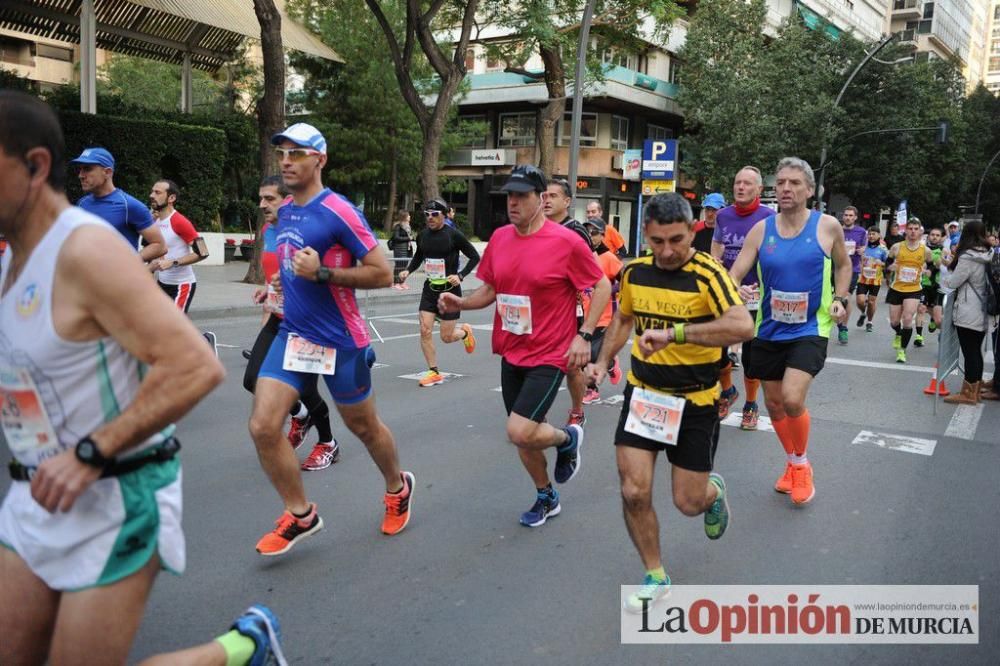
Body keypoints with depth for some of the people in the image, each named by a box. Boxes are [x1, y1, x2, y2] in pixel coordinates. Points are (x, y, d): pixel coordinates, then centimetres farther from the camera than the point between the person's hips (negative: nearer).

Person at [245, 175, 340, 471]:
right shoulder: (267, 230, 7)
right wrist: (268, 289, 7)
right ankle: (300, 416, 27)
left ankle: (328, 444, 25)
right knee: (253, 380, -1)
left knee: (305, 388, -2)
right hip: (279, 318, 7)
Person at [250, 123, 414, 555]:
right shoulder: (284, 211, 8)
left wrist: (321, 272, -24)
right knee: (262, 426, -7)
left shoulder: (338, 212, -15)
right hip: (293, 334, 6)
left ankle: (398, 489, 41)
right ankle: (301, 515, 12)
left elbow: (382, 274, -17)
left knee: (363, 426, 11)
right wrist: (283, 282, 13)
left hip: (339, 341, -6)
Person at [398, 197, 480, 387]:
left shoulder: (453, 235, -12)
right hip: (430, 289, 4)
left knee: (446, 337, 0)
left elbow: (475, 257, -5)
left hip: (450, 289, -4)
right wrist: (408, 270, 3)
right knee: (425, 330, -7)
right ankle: (434, 373, 6)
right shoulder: (422, 235, 3)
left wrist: (460, 276, -16)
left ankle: (465, 332, 36)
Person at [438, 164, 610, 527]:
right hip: (511, 354, 6)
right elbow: (490, 290, 13)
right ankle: (547, 498, 39)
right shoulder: (499, 238, 3)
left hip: (549, 355, -6)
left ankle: (568, 438, 16)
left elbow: (602, 285, -6)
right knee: (523, 435, 14)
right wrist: (460, 302, -7)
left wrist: (584, 335, -13)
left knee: (520, 432, -17)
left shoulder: (566, 241, -14)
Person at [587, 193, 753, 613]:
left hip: (694, 401, -3)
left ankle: (715, 491, 43)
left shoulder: (707, 274, -19)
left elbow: (743, 326, -36)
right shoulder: (634, 272, -2)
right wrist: (603, 361, 8)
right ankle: (655, 577, 20)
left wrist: (673, 333, -43)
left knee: (689, 503, 4)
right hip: (642, 393, 4)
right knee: (634, 492, -4)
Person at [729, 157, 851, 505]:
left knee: (792, 399, -19)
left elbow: (843, 265, 12)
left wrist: (839, 299, -2)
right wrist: (734, 291, -30)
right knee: (773, 403, 12)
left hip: (810, 329, -3)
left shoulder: (828, 226, -5)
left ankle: (802, 464, 9)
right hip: (769, 329, 3)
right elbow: (735, 274, -8)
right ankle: (792, 463, 38)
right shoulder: (761, 229, -3)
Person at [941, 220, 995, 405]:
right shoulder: (989, 257, 7)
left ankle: (968, 394, 6)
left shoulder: (967, 258, -17)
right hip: (983, 313, 8)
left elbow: (951, 282, -12)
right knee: (976, 352, 15)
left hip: (968, 315, -8)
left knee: (970, 353, -1)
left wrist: (949, 265, 5)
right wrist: (956, 260, 10)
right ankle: (974, 390, 24)